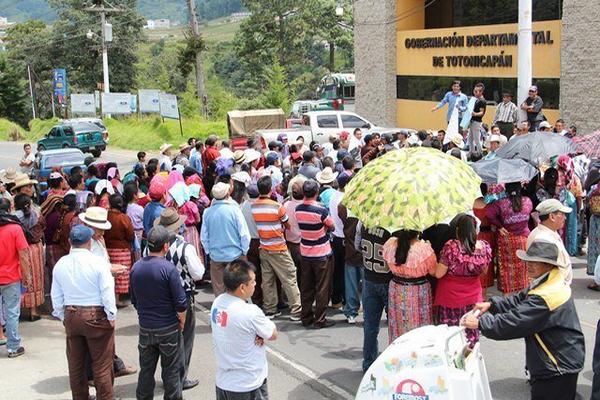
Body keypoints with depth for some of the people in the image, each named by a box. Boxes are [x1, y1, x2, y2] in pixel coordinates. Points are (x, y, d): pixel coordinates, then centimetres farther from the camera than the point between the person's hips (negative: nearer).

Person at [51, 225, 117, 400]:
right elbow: (107, 293, -14)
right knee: (102, 365, 4)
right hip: (96, 316, -5)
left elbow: (56, 296, 6)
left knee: (75, 364, 16)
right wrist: (111, 316, -3)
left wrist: (62, 316, 18)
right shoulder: (98, 263, -15)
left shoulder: (60, 264, -1)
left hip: (71, 315, 5)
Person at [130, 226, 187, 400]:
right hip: (168, 328, -4)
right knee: (171, 370, 8)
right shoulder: (168, 269, -18)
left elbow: (134, 300, 9)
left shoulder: (136, 268, -2)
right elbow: (181, 304, -15)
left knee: (146, 369, 15)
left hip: (145, 328, 5)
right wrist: (181, 322, 1)